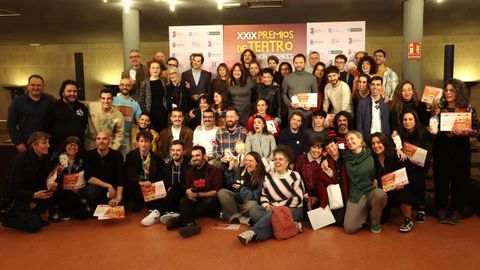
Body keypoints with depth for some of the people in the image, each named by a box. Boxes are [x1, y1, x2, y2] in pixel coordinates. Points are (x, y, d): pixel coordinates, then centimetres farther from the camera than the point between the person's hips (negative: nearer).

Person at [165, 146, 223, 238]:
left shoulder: (214, 171, -5)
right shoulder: (190, 171, 12)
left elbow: (216, 192, -11)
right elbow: (188, 188, 9)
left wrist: (198, 194, -19)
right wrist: (189, 192, -16)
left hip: (210, 205, -4)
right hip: (196, 202, 4)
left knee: (212, 200, -37)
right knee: (183, 200, -25)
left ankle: (181, 220, -39)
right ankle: (190, 224, -52)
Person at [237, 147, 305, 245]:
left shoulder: (294, 176, -4)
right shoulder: (269, 175, 10)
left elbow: (298, 198, -10)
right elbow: (264, 195, 12)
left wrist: (278, 206, -14)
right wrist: (267, 206, -11)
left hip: (292, 209, -5)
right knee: (253, 211, -22)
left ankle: (252, 233, -47)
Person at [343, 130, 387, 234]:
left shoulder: (370, 155, -2)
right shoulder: (346, 157, 4)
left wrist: (376, 179, -6)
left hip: (371, 191, -1)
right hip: (355, 195, 1)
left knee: (381, 194, -38)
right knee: (349, 228, -15)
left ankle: (375, 222, -6)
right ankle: (365, 212, 18)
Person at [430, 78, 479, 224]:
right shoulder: (439, 108, 4)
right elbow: (434, 127, 6)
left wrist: (462, 132, -21)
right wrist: (432, 130, -16)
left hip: (461, 148, -1)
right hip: (442, 148, 1)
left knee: (459, 179, 4)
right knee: (441, 178, 4)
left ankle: (457, 210, 16)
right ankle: (441, 209, 17)